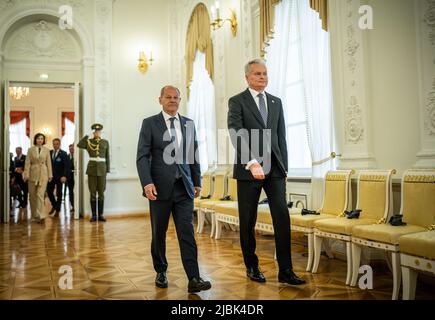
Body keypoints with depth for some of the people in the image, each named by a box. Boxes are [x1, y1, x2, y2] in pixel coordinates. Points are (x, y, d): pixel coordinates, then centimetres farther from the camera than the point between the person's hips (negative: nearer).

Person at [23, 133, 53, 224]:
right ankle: (35, 215, 19)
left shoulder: (46, 150, 6)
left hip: (43, 174, -1)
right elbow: (27, 163, 1)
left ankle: (41, 215, -13)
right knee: (32, 195, 6)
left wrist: (50, 174, 4)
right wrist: (26, 174, -6)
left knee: (40, 194, -11)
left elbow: (49, 163, 7)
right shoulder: (30, 150, 5)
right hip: (33, 173, 1)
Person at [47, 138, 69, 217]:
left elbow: (66, 166, -11)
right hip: (51, 176, 3)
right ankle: (54, 205, 25)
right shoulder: (49, 153, 6)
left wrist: (64, 176, -21)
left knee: (59, 194, 4)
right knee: (49, 191, 0)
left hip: (59, 177, -3)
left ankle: (57, 210, 13)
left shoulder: (63, 154, -6)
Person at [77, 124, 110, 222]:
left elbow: (107, 157, 9)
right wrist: (87, 135, -8)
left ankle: (101, 214, 10)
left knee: (101, 193, 4)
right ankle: (94, 215, 8)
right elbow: (79, 145, -14)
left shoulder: (105, 142, 8)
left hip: (102, 169, 1)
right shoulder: (88, 141, 6)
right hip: (92, 169, 0)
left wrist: (108, 169, 3)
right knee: (93, 193, 2)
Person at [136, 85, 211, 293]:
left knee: (187, 233, -4)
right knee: (159, 233, 10)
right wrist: (147, 183, -17)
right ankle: (161, 272, 28)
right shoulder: (150, 123, 2)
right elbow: (142, 156, -5)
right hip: (160, 187, -2)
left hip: (184, 188, 2)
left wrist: (197, 182, 12)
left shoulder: (189, 124, 12)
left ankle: (194, 279, -5)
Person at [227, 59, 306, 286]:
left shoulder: (276, 102, 15)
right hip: (248, 169, -3)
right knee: (248, 221, 5)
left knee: (282, 216, -5)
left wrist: (284, 168, 11)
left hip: (274, 168, 4)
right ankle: (252, 266, 22)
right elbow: (237, 134, -15)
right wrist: (252, 163, -28)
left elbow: (281, 137, 16)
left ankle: (285, 271, 2)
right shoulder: (237, 102, -1)